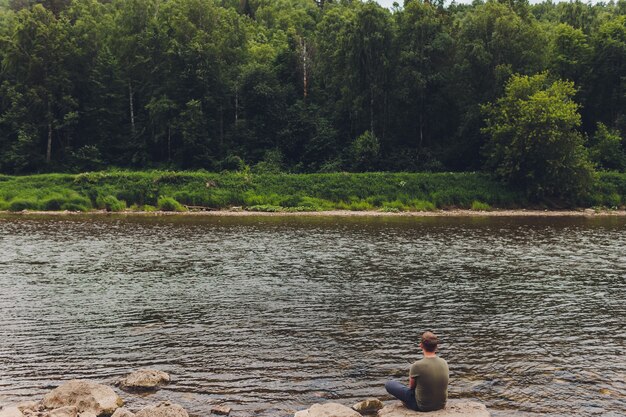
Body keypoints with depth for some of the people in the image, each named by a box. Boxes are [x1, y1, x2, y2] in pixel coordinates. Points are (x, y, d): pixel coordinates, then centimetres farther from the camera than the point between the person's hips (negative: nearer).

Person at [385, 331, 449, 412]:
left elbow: (412, 386, -6)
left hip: (423, 407, -5)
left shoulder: (417, 366, -25)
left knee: (389, 384, 7)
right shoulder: (444, 363, -10)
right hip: (441, 404, 6)